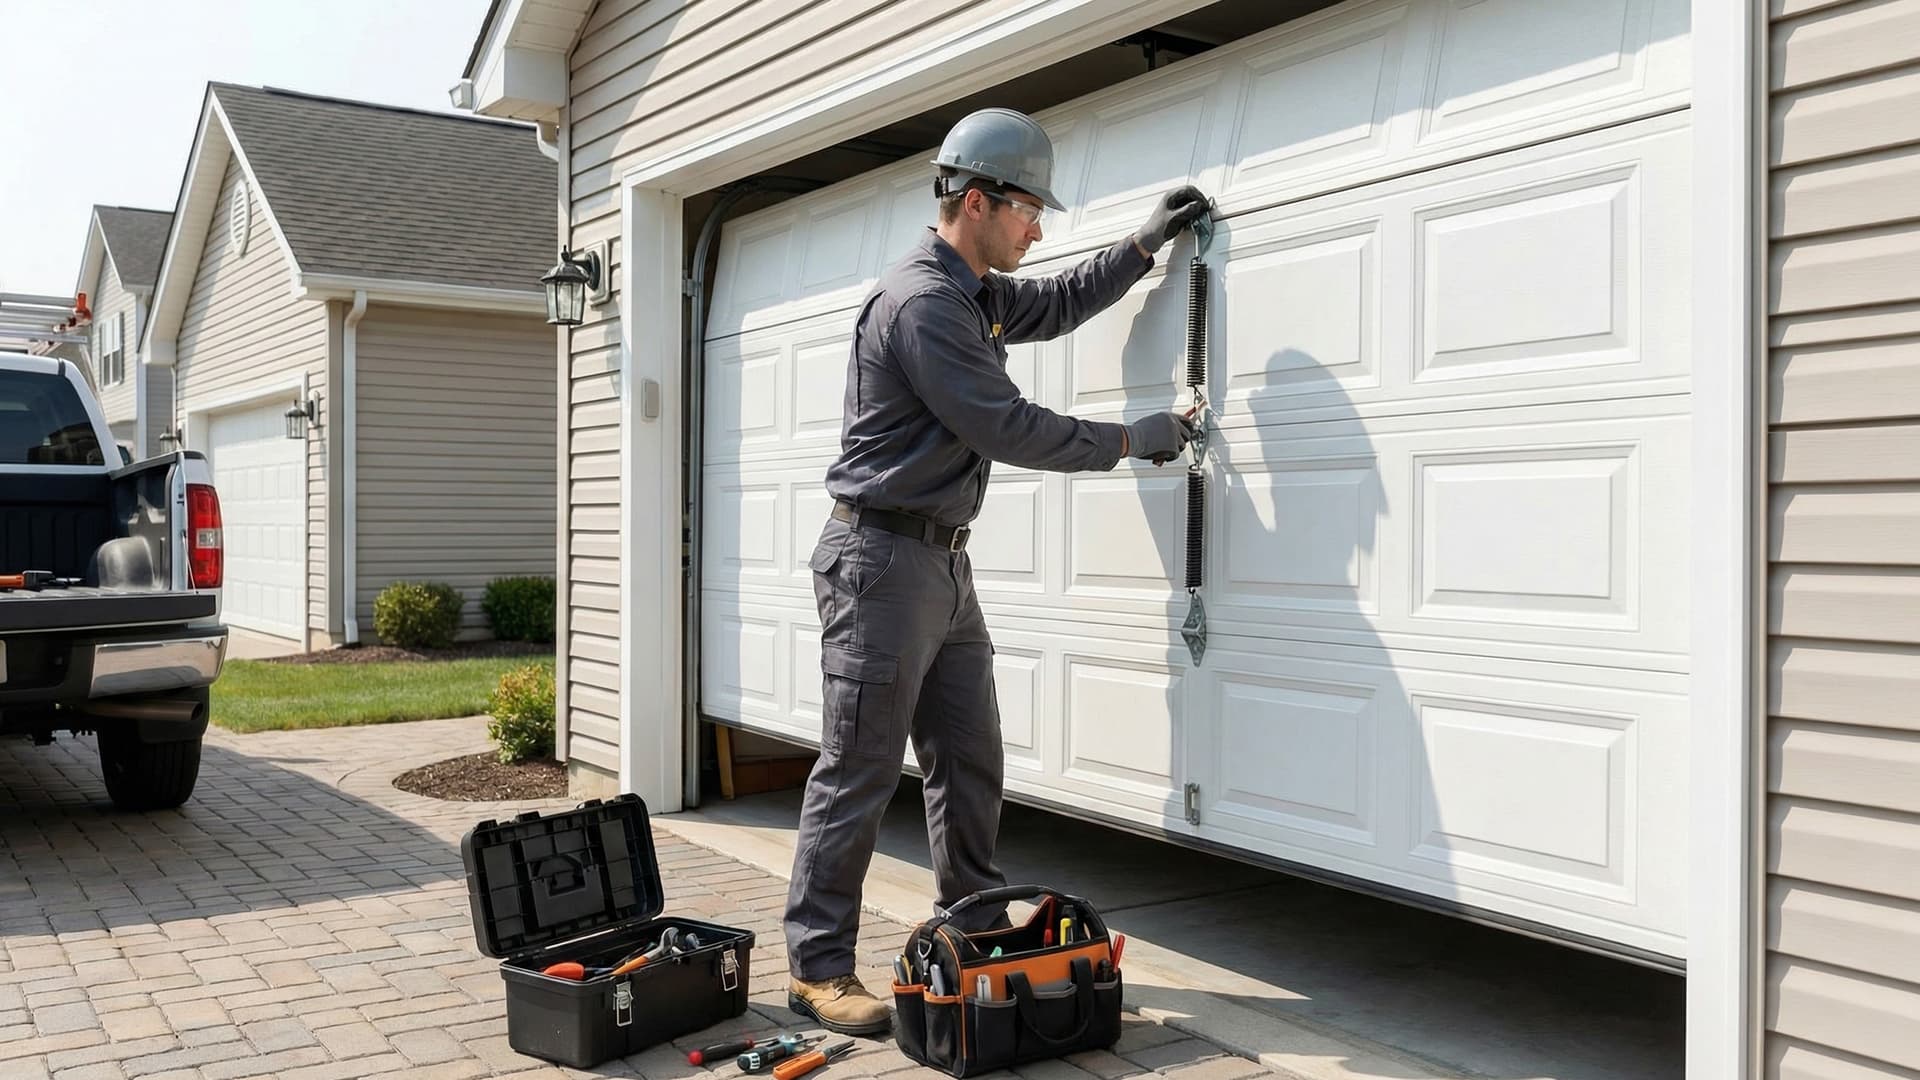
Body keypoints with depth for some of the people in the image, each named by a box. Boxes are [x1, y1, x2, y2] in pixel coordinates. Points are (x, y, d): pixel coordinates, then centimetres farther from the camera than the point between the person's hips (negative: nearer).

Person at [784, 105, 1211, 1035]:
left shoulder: (977, 293, 15)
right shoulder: (921, 302, -17)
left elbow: (1057, 306, 34)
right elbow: (1010, 429, -18)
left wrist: (1145, 245, 27)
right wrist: (1132, 440, -8)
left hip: (943, 561, 10)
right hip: (881, 557, -10)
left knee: (969, 759, 12)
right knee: (859, 769, -5)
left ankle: (977, 934, 25)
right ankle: (817, 968, 4)